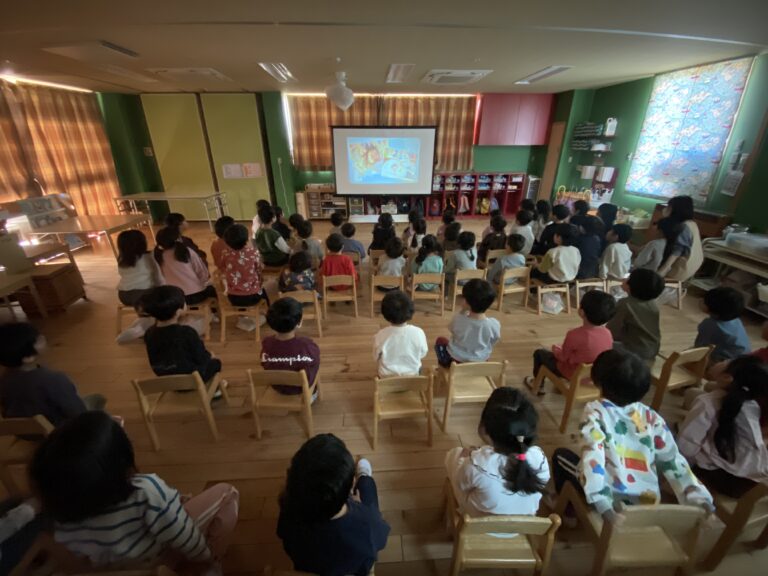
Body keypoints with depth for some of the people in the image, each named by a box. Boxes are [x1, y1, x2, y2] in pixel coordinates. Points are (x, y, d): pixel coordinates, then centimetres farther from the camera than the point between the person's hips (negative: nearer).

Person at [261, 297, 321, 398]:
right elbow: (315, 363, -14)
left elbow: (265, 366, -7)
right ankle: (312, 393, 45)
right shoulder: (308, 345, -35)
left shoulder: (266, 344, -27)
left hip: (277, 387, 2)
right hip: (302, 387, -2)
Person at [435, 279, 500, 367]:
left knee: (440, 340, 26)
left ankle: (443, 366, 41)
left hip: (455, 360, -2)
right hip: (481, 362, 2)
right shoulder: (494, 324, -26)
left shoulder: (458, 319, -29)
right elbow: (493, 341, -6)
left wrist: (463, 311, -15)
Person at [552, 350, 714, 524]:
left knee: (561, 455, 17)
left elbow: (593, 457, -26)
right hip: (648, 501, 5)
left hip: (612, 503, -5)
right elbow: (672, 461, -2)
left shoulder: (596, 411, -15)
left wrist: (602, 504, -28)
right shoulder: (652, 418, -1)